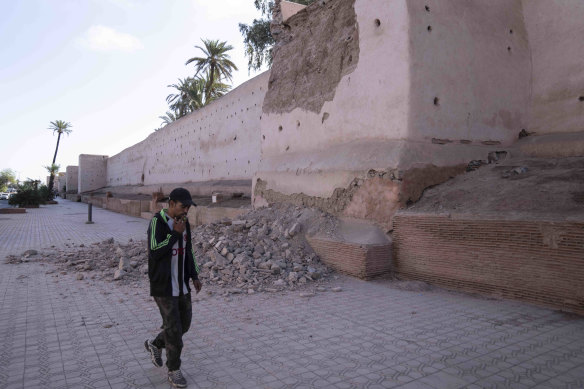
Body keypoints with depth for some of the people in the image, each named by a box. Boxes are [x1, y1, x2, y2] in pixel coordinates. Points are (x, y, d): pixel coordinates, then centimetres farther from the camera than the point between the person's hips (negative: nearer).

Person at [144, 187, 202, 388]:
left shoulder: (183, 222, 5)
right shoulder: (157, 222, -16)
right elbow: (155, 252, -25)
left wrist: (194, 276, 11)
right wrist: (176, 233, -22)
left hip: (182, 284, 7)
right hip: (163, 285, -7)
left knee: (184, 323, 14)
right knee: (173, 328, 0)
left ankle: (155, 344, 39)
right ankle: (174, 370, 20)